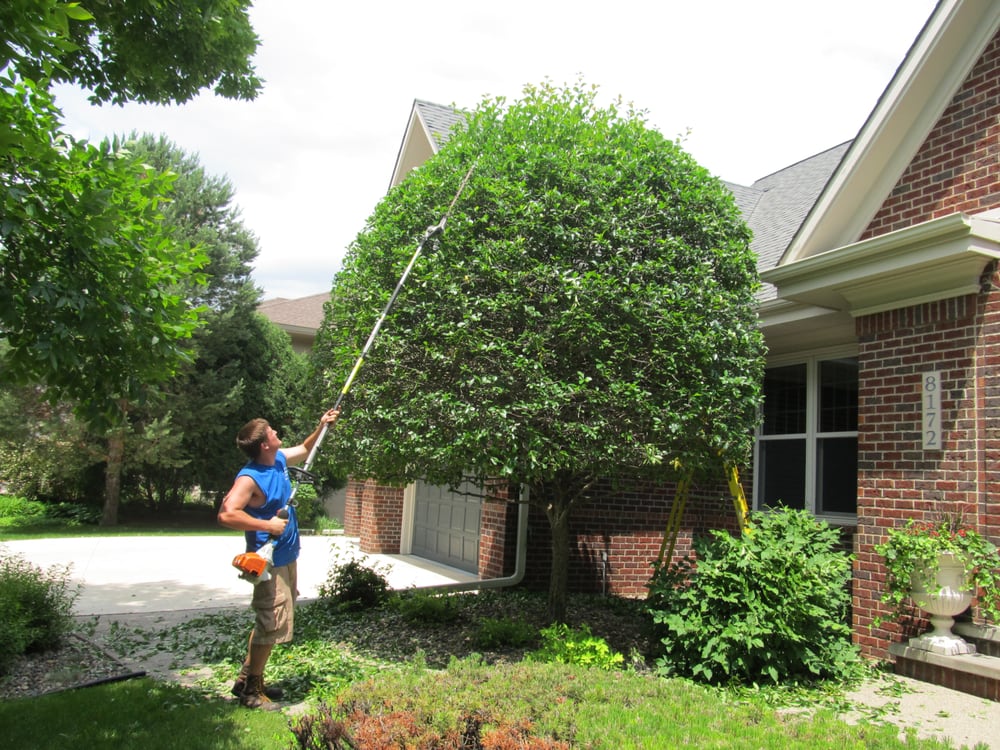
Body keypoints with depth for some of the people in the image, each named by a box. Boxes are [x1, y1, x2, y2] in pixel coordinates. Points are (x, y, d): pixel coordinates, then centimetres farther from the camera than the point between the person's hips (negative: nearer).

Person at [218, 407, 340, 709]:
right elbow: (226, 514, -33)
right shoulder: (250, 477, -22)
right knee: (271, 626, -2)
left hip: (287, 558, 9)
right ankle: (250, 690, 13)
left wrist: (322, 427, 15)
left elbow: (304, 449, 25)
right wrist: (267, 525, -29)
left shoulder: (279, 460, 4)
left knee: (268, 624, 18)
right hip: (269, 563, -9)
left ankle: (247, 679, 32)